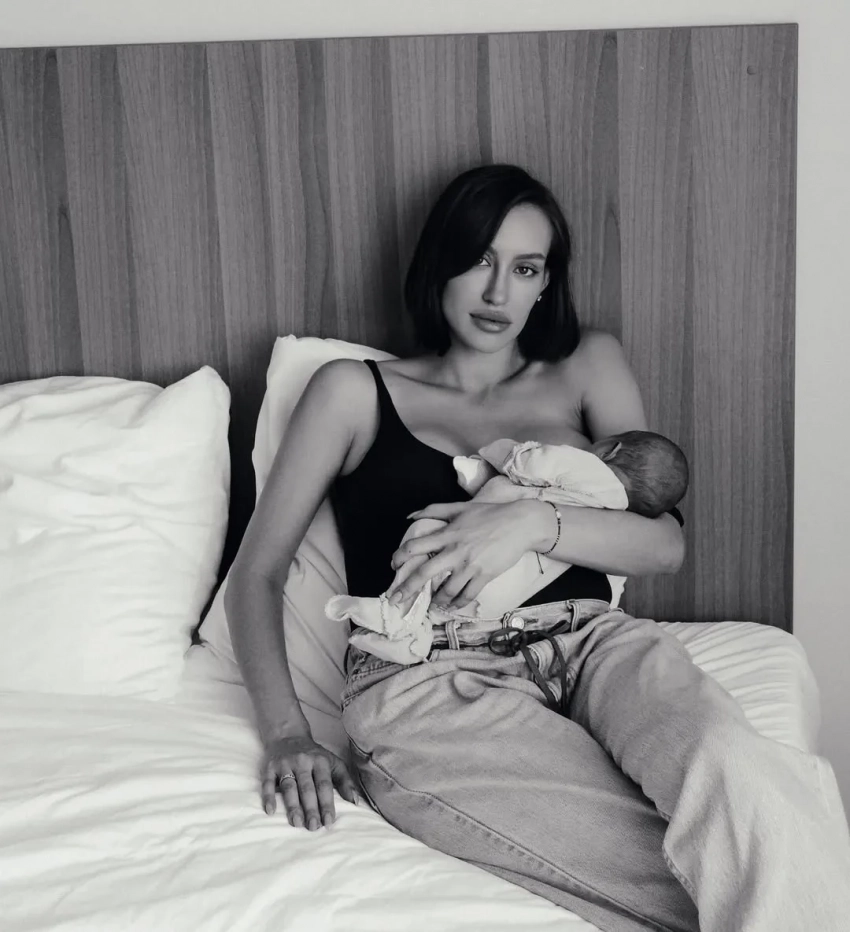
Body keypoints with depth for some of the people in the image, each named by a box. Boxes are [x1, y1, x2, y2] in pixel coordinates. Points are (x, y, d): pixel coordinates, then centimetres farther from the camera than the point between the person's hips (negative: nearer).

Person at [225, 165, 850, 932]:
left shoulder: (589, 365, 23)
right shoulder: (356, 391, 17)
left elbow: (666, 543, 10)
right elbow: (258, 573, 13)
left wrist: (534, 523, -10)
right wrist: (287, 734, -4)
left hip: (590, 643, 3)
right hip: (432, 683, -3)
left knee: (738, 777, -34)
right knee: (716, 869, -30)